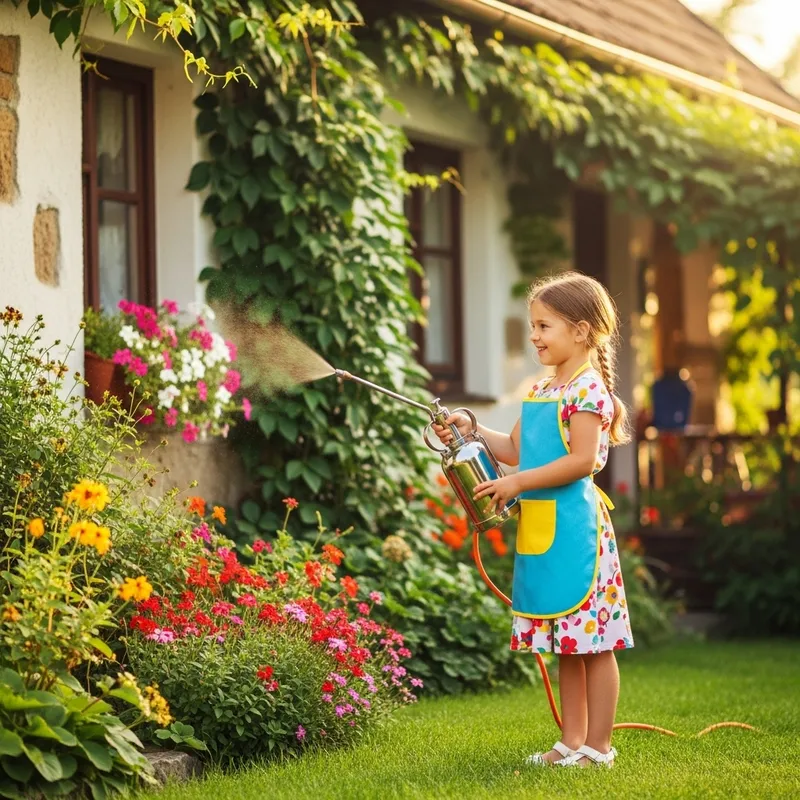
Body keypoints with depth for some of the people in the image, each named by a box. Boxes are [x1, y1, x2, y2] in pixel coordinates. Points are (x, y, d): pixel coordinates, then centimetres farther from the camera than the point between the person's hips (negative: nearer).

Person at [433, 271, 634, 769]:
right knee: (566, 644, 13)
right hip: (540, 530, 9)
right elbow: (516, 449, 22)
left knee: (591, 641, -2)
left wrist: (518, 483, -18)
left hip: (574, 527, -9)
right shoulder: (541, 392, 16)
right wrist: (473, 432, 8)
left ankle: (598, 747, 3)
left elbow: (582, 460, -19)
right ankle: (572, 741, 20)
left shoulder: (587, 389, -11)